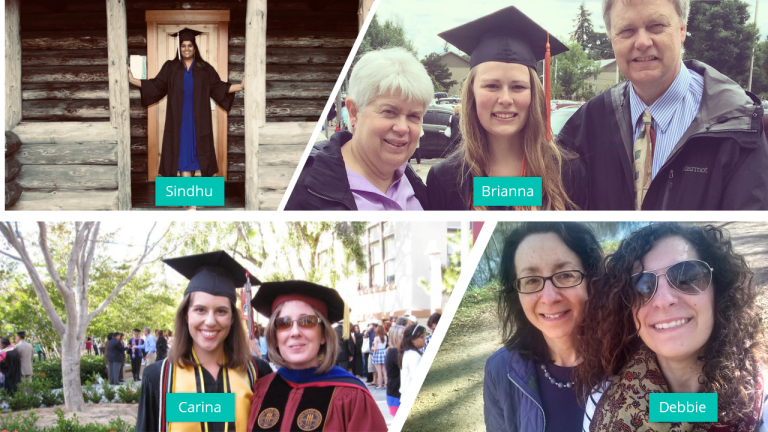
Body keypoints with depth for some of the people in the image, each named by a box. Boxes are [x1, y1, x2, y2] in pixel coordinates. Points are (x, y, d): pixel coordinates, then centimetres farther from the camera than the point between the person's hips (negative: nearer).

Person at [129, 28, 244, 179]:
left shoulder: (204, 68, 6)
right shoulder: (170, 67, 6)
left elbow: (218, 87, 4)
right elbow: (156, 84, 4)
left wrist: (241, 86, -5)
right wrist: (133, 80, -3)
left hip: (198, 119, 1)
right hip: (178, 119, 0)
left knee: (195, 150, 3)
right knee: (182, 151, -3)